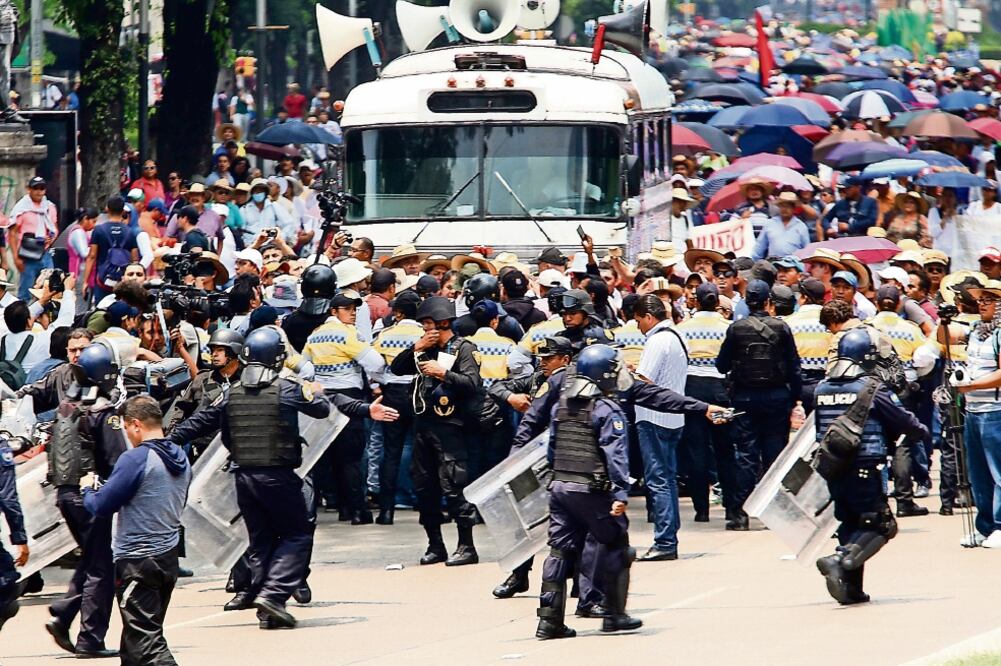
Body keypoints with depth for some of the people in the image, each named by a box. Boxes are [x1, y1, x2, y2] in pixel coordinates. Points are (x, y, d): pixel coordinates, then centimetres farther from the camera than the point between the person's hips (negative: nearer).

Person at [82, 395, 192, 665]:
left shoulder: (136, 459, -18)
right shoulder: (180, 459, 8)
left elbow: (101, 506, -15)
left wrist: (88, 491, 8)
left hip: (137, 563, -9)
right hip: (168, 558, 9)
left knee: (146, 642, -10)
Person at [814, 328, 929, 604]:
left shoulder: (821, 389, 6)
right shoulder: (872, 389, -10)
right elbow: (903, 421, -2)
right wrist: (922, 432, 18)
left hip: (832, 470, 6)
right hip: (865, 468, -6)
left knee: (850, 524, 17)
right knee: (880, 525, 1)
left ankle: (852, 589, 12)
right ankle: (839, 560, -21)